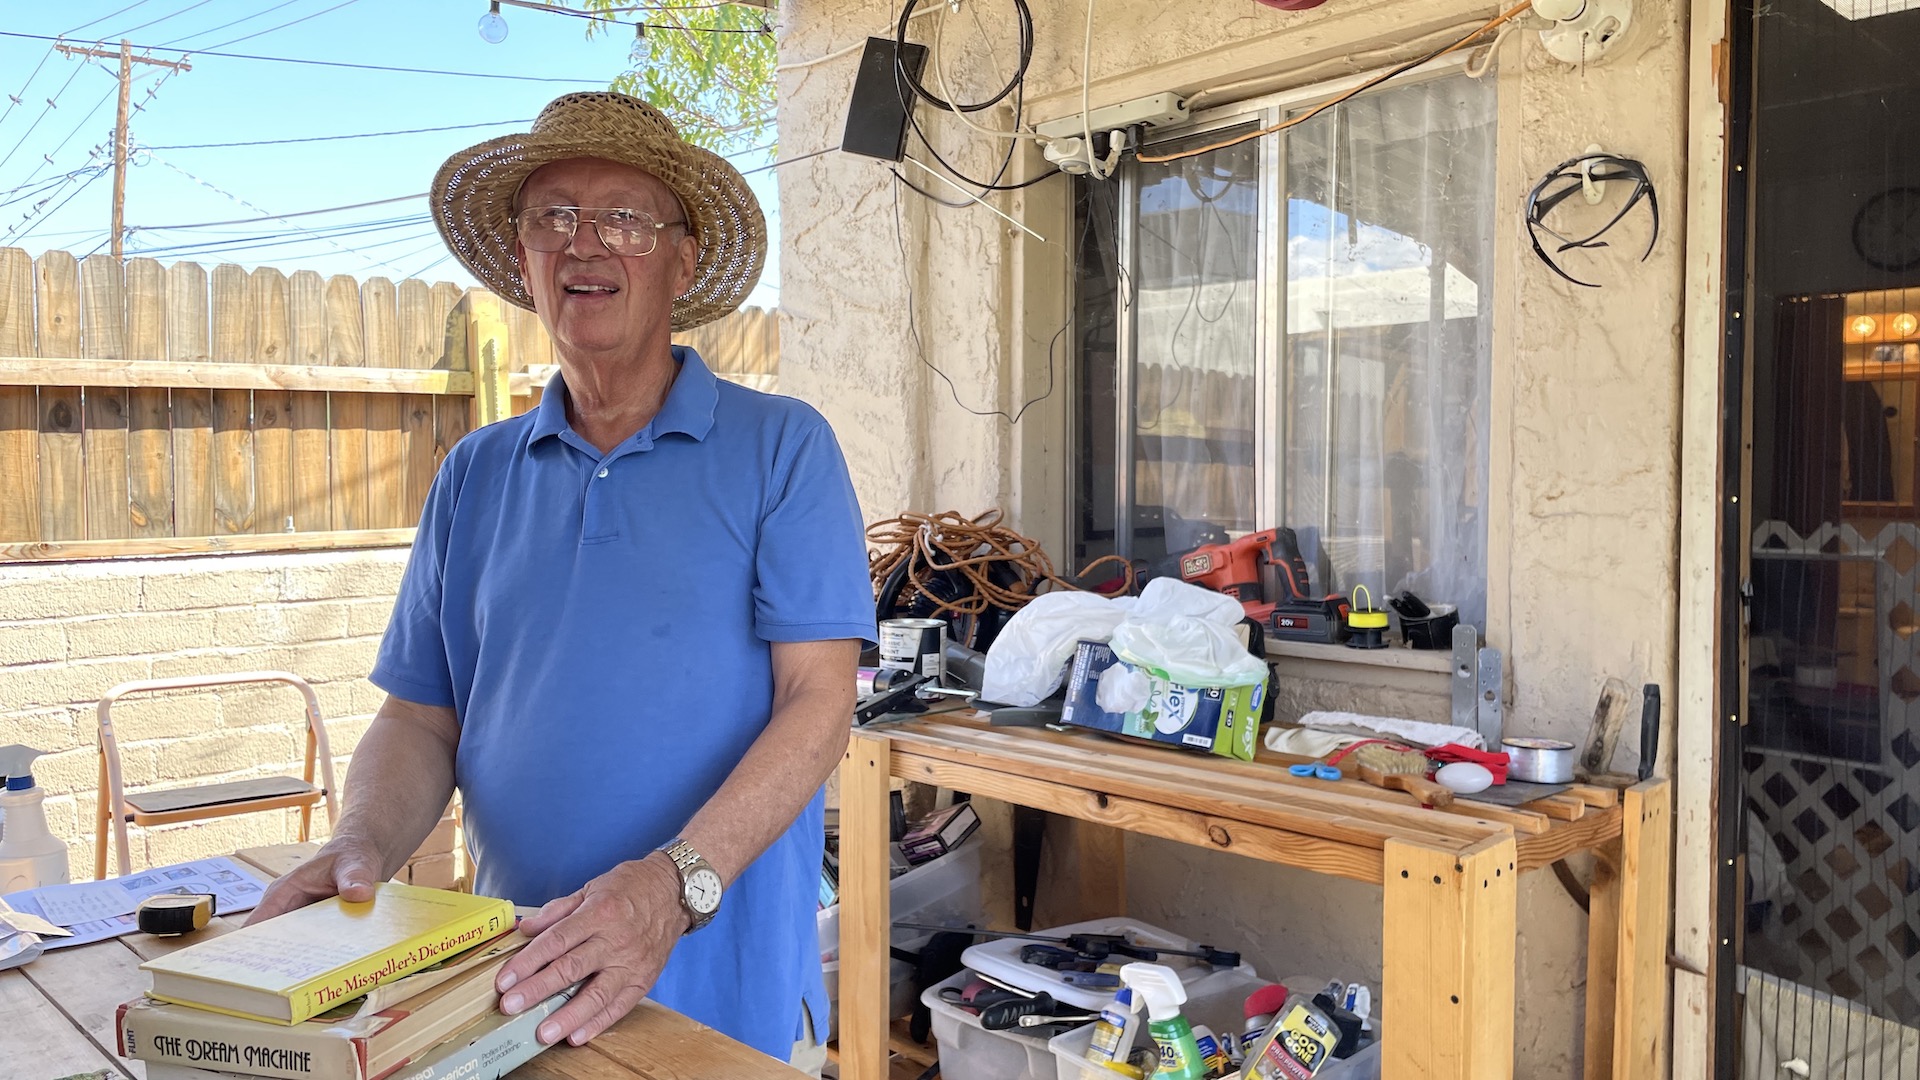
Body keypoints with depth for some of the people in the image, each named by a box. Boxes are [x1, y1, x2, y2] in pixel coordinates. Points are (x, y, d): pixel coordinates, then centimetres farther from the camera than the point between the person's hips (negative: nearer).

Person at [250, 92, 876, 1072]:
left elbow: (818, 702, -14)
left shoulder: (782, 449, -7)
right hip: (520, 981, 4)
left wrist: (676, 883, -27)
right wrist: (362, 846, -13)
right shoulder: (474, 475, 7)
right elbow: (420, 715, 7)